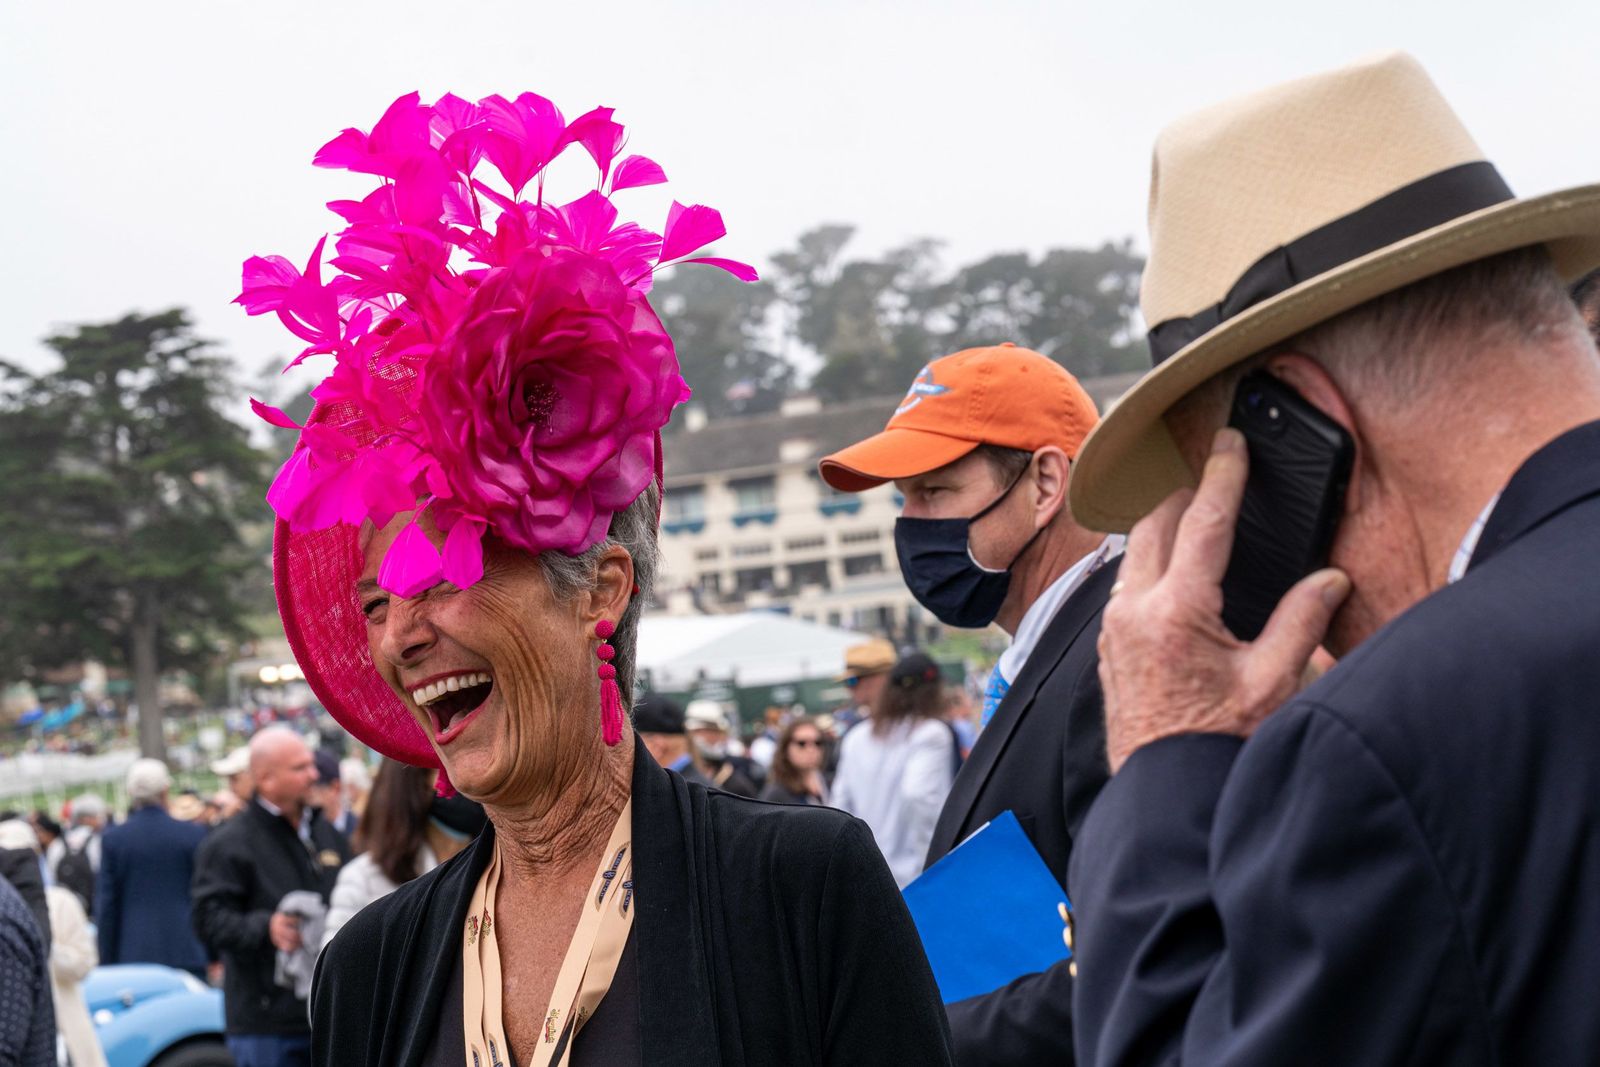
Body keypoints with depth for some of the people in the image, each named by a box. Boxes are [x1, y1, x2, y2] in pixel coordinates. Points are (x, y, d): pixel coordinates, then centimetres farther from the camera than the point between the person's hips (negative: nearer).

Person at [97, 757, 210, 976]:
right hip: (186, 956, 0)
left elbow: (106, 906, 3)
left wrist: (107, 961, 10)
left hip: (133, 955, 0)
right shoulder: (194, 834, -1)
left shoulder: (113, 838, 1)